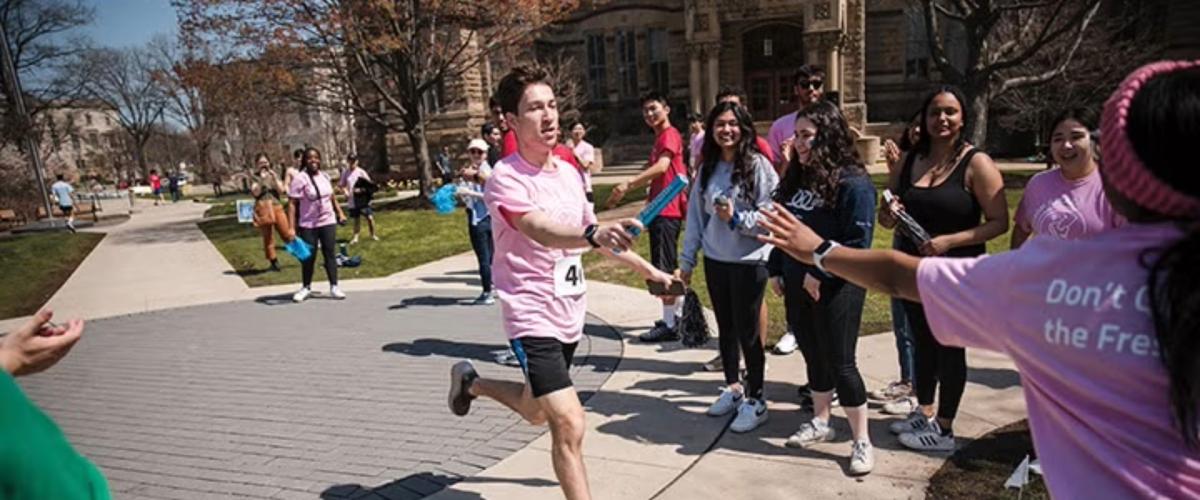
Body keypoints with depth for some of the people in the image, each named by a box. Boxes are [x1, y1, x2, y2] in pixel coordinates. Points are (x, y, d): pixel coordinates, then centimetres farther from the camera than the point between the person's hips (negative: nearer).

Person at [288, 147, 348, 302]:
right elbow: (292, 204, -14)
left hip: (328, 222, 4)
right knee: (308, 257, 6)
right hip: (308, 225, -4)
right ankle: (306, 288, 23)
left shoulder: (325, 176, 6)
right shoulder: (300, 179, -11)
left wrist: (340, 213, 15)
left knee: (330, 254, 4)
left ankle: (334, 287, 9)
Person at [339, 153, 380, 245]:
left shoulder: (361, 172, -6)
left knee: (369, 217, -4)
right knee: (356, 219, 12)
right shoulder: (345, 173, 3)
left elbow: (370, 185, -6)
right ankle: (355, 237, 22)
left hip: (363, 200, -3)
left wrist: (361, 190, -21)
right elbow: (341, 185, 12)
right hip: (352, 201, 3)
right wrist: (344, 190, -8)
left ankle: (373, 235, 11)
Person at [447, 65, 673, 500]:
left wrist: (650, 270, 20)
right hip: (532, 316, -7)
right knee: (569, 425, -15)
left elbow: (592, 236, 18)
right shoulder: (506, 179, -18)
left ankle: (471, 382, 50)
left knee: (537, 412, 24)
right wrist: (595, 234, -58)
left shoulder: (569, 172, 5)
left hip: (570, 313, 8)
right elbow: (541, 231, -38)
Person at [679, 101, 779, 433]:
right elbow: (696, 215, 9)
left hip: (749, 261, -5)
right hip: (715, 260, 5)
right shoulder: (707, 168, 7)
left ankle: (756, 399, 18)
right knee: (725, 327, 16)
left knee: (747, 330, 3)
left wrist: (736, 218, -22)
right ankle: (733, 387, 33)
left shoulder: (758, 165, -10)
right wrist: (687, 260, 9)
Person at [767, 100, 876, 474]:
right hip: (797, 285, 7)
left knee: (840, 362, -1)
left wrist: (820, 274, -19)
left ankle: (862, 441, 13)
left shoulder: (853, 183, -14)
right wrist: (775, 270, 10)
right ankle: (820, 423, 33)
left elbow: (857, 243, -18)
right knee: (813, 357, 17)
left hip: (835, 287, -7)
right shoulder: (796, 179, 9)